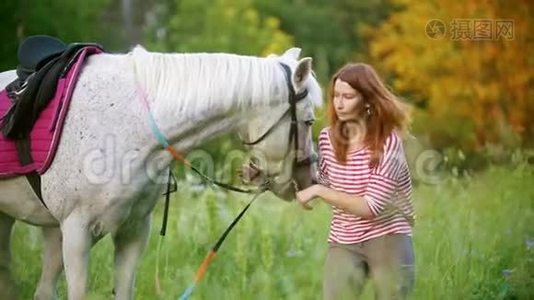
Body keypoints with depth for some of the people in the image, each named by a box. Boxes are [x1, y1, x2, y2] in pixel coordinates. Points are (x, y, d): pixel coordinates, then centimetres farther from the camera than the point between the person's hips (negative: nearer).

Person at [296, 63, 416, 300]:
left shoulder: (388, 142, -14)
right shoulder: (328, 138, 1)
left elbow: (371, 207, -20)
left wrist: (318, 191, -20)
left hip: (388, 240, -4)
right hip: (343, 243, 4)